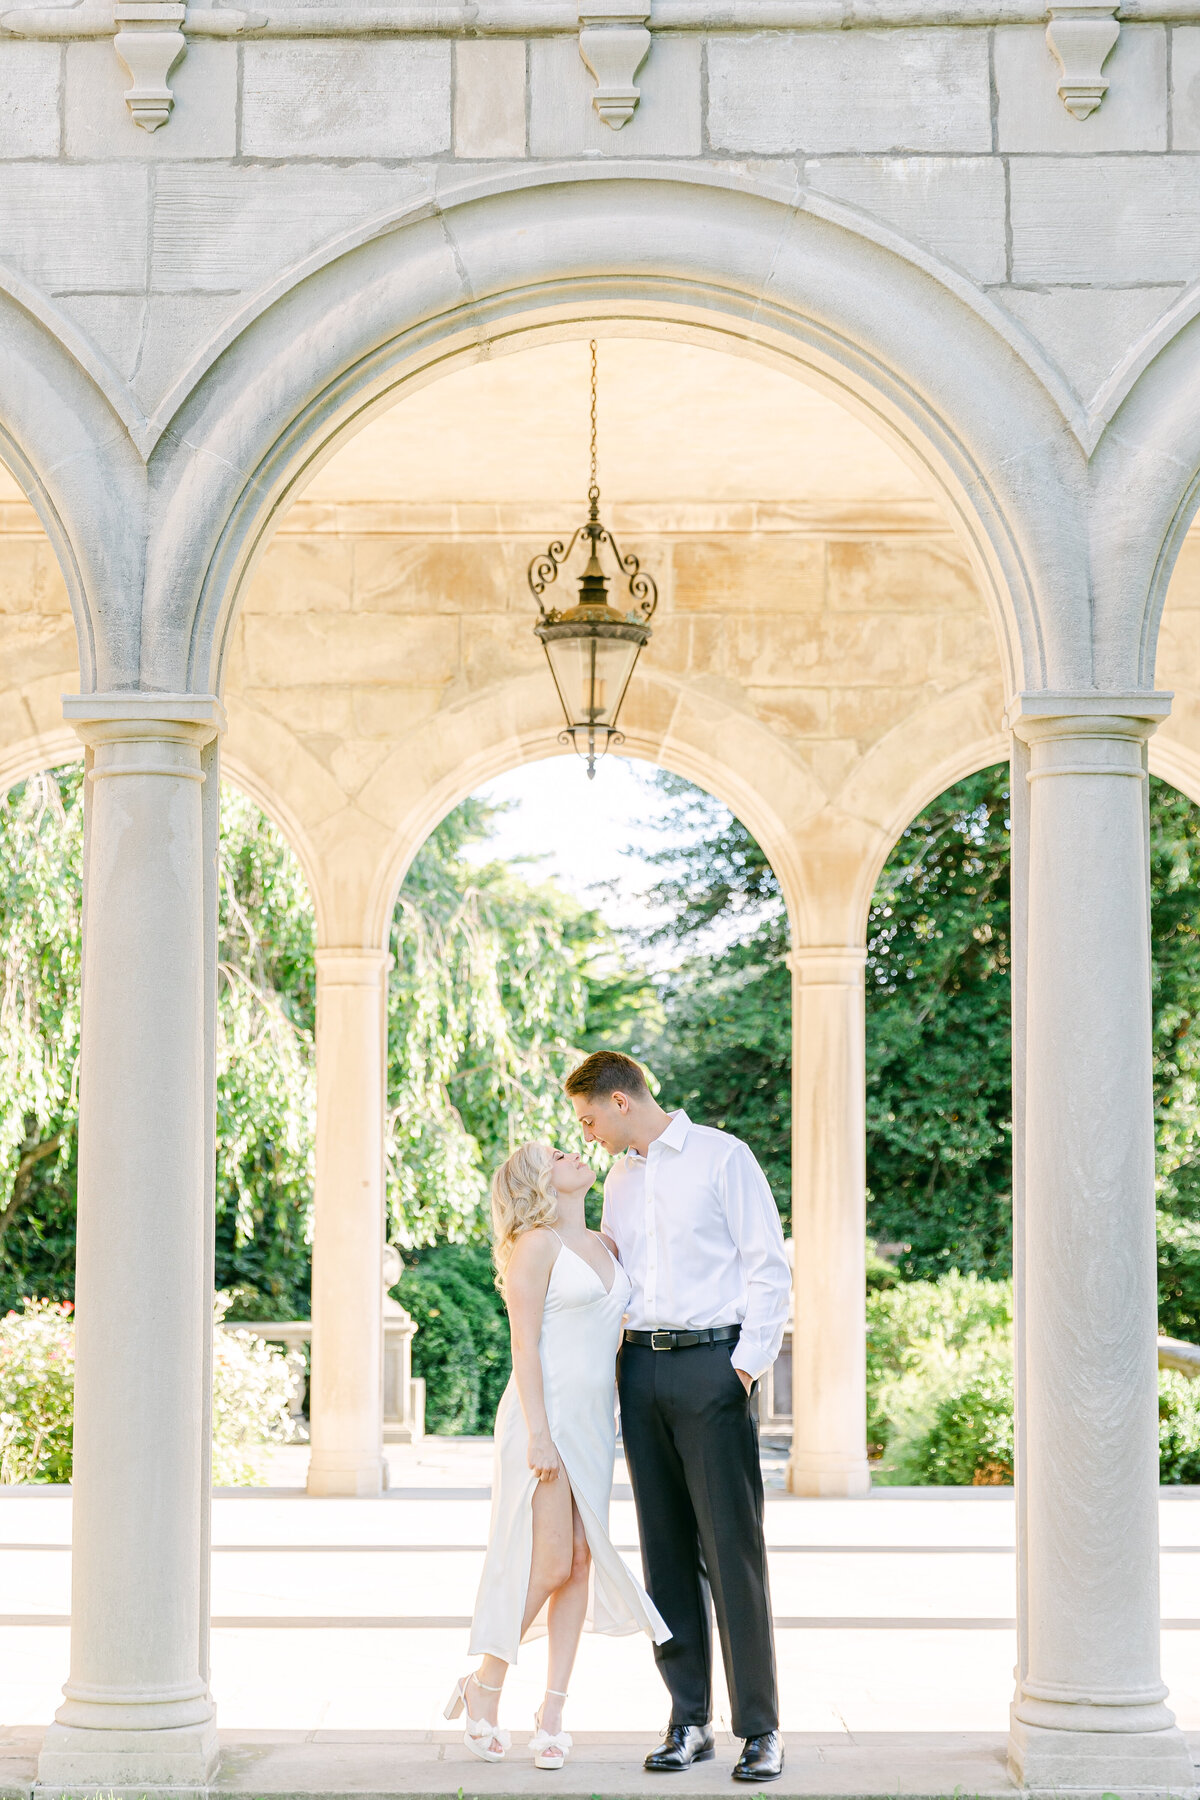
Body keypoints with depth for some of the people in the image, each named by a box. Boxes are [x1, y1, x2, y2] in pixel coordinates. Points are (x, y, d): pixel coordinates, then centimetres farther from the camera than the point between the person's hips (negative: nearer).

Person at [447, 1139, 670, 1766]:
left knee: (581, 1564, 3)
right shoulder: (536, 1244, -7)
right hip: (545, 1416, -7)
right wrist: (538, 1432, -18)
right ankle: (483, 1688, 10)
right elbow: (524, 1344, -12)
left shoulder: (604, 1246, 15)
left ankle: (552, 1713, 7)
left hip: (593, 1421, 7)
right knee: (549, 1566, -8)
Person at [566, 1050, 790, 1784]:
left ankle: (762, 1729, -4)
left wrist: (749, 1363, -11)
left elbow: (770, 1265, -5)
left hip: (711, 1364, -6)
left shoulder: (722, 1157, -2)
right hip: (641, 1366, 6)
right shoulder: (620, 1179, 18)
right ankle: (690, 1722, 11)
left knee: (733, 1548, -8)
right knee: (666, 1549, 5)